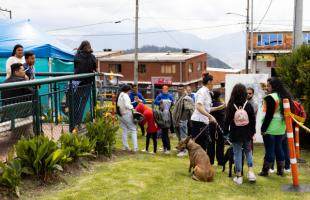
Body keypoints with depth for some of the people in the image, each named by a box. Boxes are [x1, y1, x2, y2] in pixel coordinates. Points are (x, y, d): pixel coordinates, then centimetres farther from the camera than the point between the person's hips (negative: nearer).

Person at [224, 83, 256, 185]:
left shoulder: (230, 106, -9)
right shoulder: (248, 105, -6)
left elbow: (227, 120, -5)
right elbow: (253, 120, 0)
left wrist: (226, 132, 8)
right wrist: (252, 132, 11)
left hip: (235, 134, -1)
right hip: (247, 134, 2)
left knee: (237, 154, 5)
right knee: (248, 151, 19)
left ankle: (238, 176, 8)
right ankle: (250, 171, 7)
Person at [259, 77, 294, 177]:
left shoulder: (270, 98, -15)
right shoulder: (284, 96, 11)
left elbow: (269, 115, -18)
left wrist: (263, 128, -13)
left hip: (270, 128, -8)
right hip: (281, 128, 8)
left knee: (269, 150, -2)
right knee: (279, 148, 14)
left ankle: (265, 171, 6)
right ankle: (281, 170, 20)